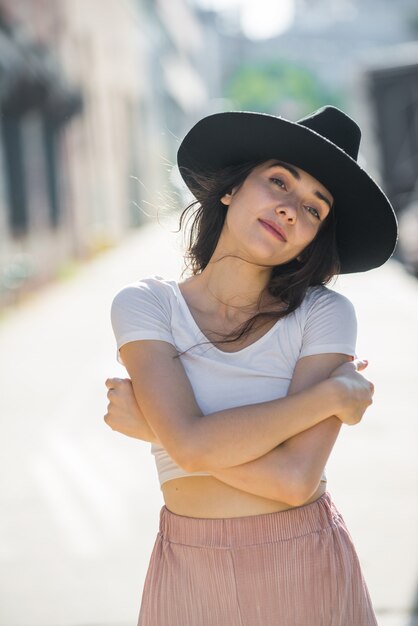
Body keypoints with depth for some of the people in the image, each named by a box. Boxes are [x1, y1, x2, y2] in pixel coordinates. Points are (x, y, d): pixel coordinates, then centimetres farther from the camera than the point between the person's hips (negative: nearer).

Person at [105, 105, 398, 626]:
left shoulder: (324, 315, -10)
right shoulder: (144, 305, -8)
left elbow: (296, 478, -20)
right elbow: (191, 445, -22)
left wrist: (151, 426, -15)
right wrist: (332, 394, -17)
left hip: (307, 569, 0)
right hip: (192, 576, 1)